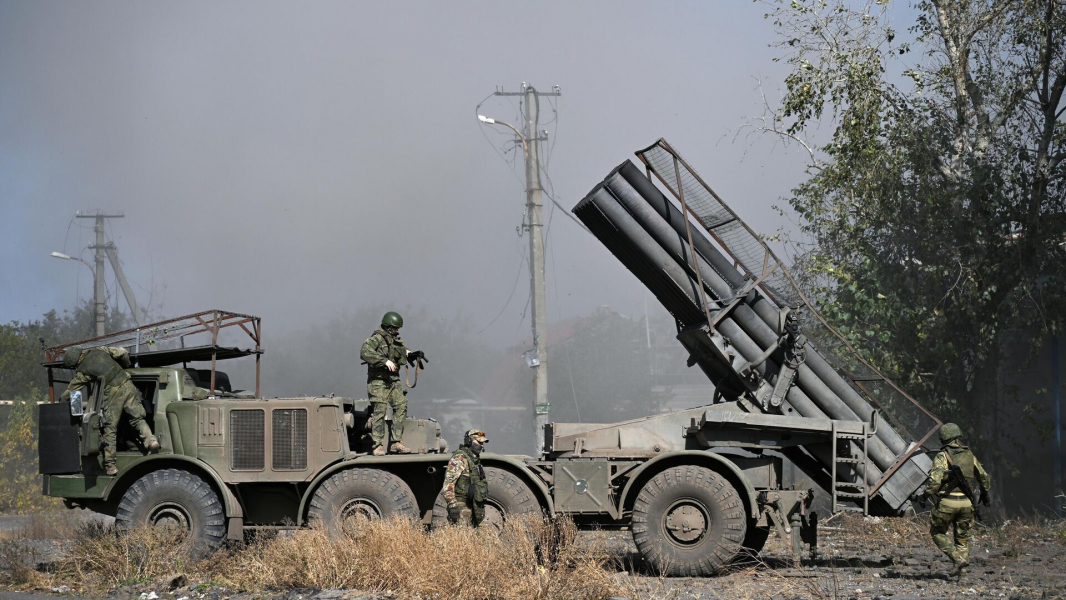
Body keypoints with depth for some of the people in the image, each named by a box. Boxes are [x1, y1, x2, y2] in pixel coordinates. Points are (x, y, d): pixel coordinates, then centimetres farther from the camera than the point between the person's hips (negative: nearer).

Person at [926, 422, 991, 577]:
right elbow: (984, 478, 18)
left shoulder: (942, 456, -8)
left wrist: (928, 493, -5)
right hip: (966, 503, 4)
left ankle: (957, 558, -2)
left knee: (938, 532, 14)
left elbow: (935, 479, -21)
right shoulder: (969, 455, 8)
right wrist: (984, 493, 36)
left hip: (947, 502, -4)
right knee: (962, 536, 19)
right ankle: (962, 569, 12)